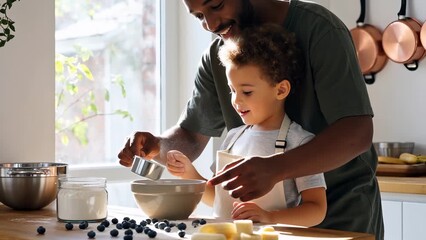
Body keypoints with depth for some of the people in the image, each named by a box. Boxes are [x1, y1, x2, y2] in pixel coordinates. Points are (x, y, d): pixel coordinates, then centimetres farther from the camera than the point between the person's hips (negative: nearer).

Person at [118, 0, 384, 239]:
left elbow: (358, 133, -26)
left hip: (340, 212, -5)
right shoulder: (215, 58, 1)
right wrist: (157, 146, -18)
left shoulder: (319, 28, -18)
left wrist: (275, 169, -41)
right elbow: (190, 138, 7)